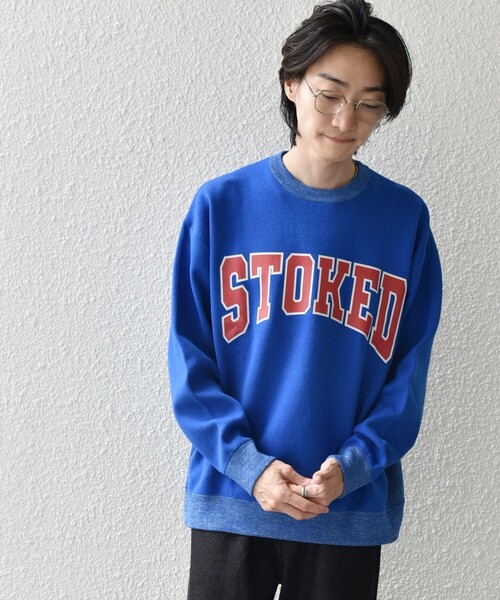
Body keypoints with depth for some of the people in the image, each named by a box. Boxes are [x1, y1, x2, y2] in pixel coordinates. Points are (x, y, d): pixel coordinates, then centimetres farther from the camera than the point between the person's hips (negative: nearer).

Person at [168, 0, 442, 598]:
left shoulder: (405, 218, -2)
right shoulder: (221, 204, -4)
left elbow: (410, 372, 0)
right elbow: (190, 358, -3)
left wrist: (351, 464, -13)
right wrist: (246, 461, -13)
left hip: (353, 511, 1)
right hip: (230, 500, 0)